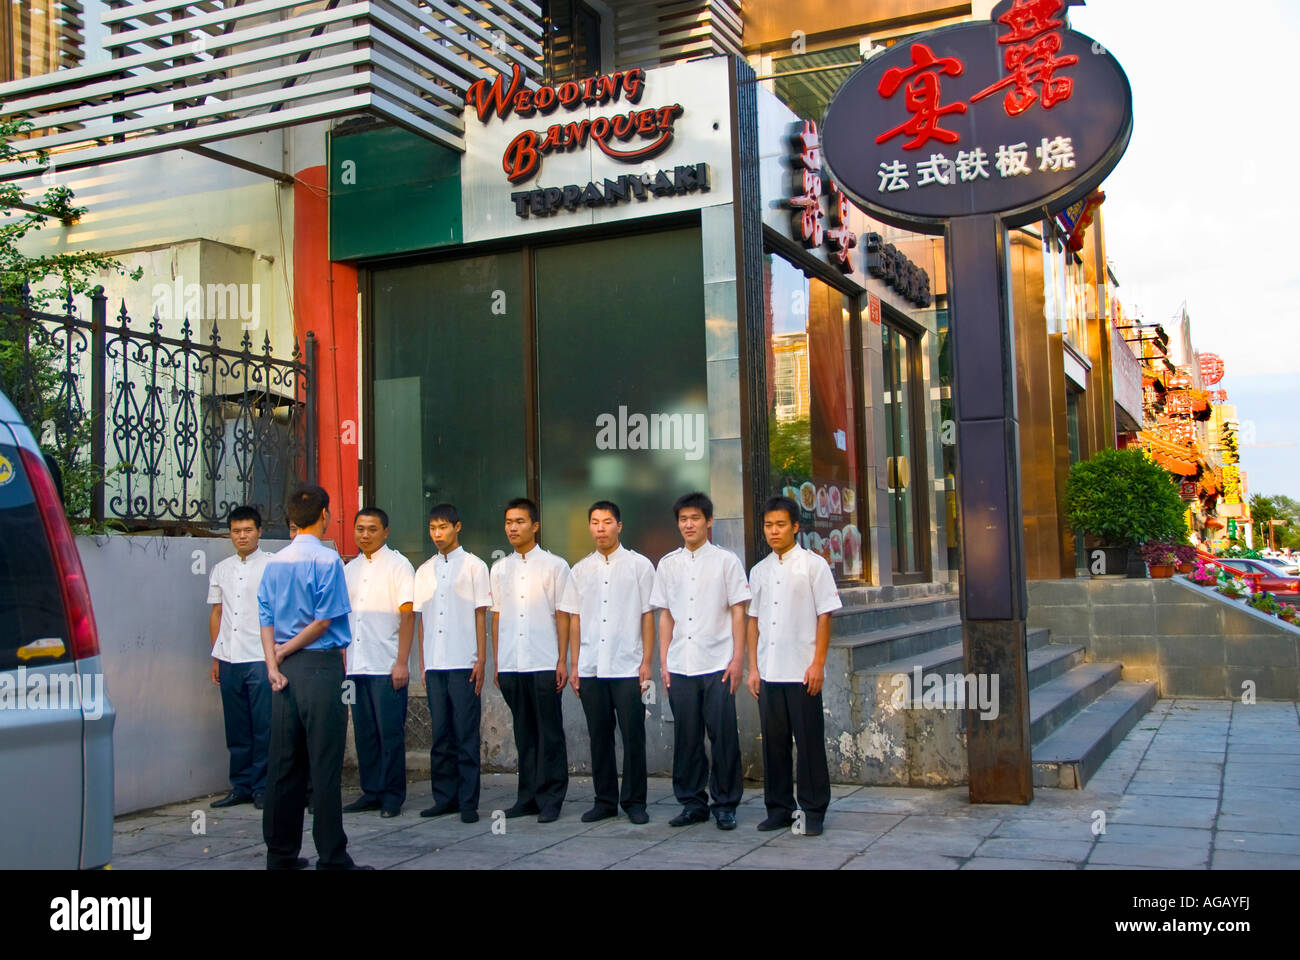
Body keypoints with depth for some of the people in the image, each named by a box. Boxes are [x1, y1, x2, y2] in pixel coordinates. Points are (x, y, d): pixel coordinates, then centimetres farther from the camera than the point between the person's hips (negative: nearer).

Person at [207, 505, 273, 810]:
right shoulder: (221, 570, 14)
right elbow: (216, 613, 18)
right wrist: (215, 657, 13)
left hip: (261, 659, -4)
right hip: (229, 659, 5)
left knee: (264, 727, -3)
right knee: (236, 728, 9)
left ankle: (263, 788, 6)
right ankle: (240, 786, 18)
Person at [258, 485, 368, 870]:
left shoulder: (274, 563, 10)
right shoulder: (327, 560, -9)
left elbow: (266, 620, 5)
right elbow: (324, 621, -13)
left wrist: (273, 662, -3)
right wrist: (284, 653, -3)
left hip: (287, 668, 7)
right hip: (321, 666, -7)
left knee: (284, 762, 11)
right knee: (325, 764, -2)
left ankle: (280, 853, 19)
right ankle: (332, 858, 2)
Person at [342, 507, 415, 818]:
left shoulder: (398, 565, -2)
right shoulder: (349, 569, 15)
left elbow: (408, 615, -8)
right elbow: (343, 616, 19)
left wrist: (402, 662, -14)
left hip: (387, 665, -6)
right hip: (356, 665, 6)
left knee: (390, 732, -3)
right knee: (364, 732, 9)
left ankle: (392, 796, 6)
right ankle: (371, 792, 18)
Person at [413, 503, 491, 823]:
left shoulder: (474, 566, 3)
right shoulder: (424, 571, 15)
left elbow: (481, 615, 0)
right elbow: (421, 619, 15)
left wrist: (481, 660, -7)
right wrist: (422, 662, 9)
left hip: (463, 664, -4)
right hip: (434, 664, 4)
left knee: (466, 735, -3)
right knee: (440, 734, 7)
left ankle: (468, 802, 2)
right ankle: (445, 797, 15)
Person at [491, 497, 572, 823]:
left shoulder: (554, 566, 2)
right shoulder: (500, 568, 13)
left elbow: (562, 615, 0)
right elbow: (497, 616, 15)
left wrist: (563, 661, -6)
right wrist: (496, 663, 11)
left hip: (544, 664, -4)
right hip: (510, 665, 4)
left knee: (549, 733, 0)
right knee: (524, 733, 9)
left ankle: (550, 799, 6)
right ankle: (528, 796, 16)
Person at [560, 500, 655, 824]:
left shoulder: (639, 566, 3)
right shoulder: (581, 570, 12)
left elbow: (648, 616, 1)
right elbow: (575, 619, 13)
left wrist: (646, 663, -5)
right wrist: (574, 665, 8)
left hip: (628, 668, -3)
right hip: (591, 669, 3)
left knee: (633, 737, 0)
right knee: (599, 737, 8)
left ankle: (634, 801, 11)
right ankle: (605, 800, 18)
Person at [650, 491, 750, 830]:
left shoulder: (726, 561, 3)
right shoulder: (668, 564, 12)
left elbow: (738, 611, 1)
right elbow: (665, 615, 14)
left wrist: (738, 659, -6)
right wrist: (663, 660, 8)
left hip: (718, 665, -3)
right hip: (680, 666, 3)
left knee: (723, 737, -1)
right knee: (686, 738, 7)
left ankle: (725, 805, 10)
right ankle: (693, 803, 18)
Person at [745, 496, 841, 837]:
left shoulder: (814, 565, -1)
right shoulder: (759, 570, 12)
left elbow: (824, 616, -4)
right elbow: (754, 621, 14)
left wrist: (818, 663, -10)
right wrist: (753, 668, 8)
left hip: (802, 672, -4)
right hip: (769, 674, 4)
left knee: (809, 743, 0)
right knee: (773, 742, 9)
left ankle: (813, 812, 10)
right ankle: (778, 808, 19)